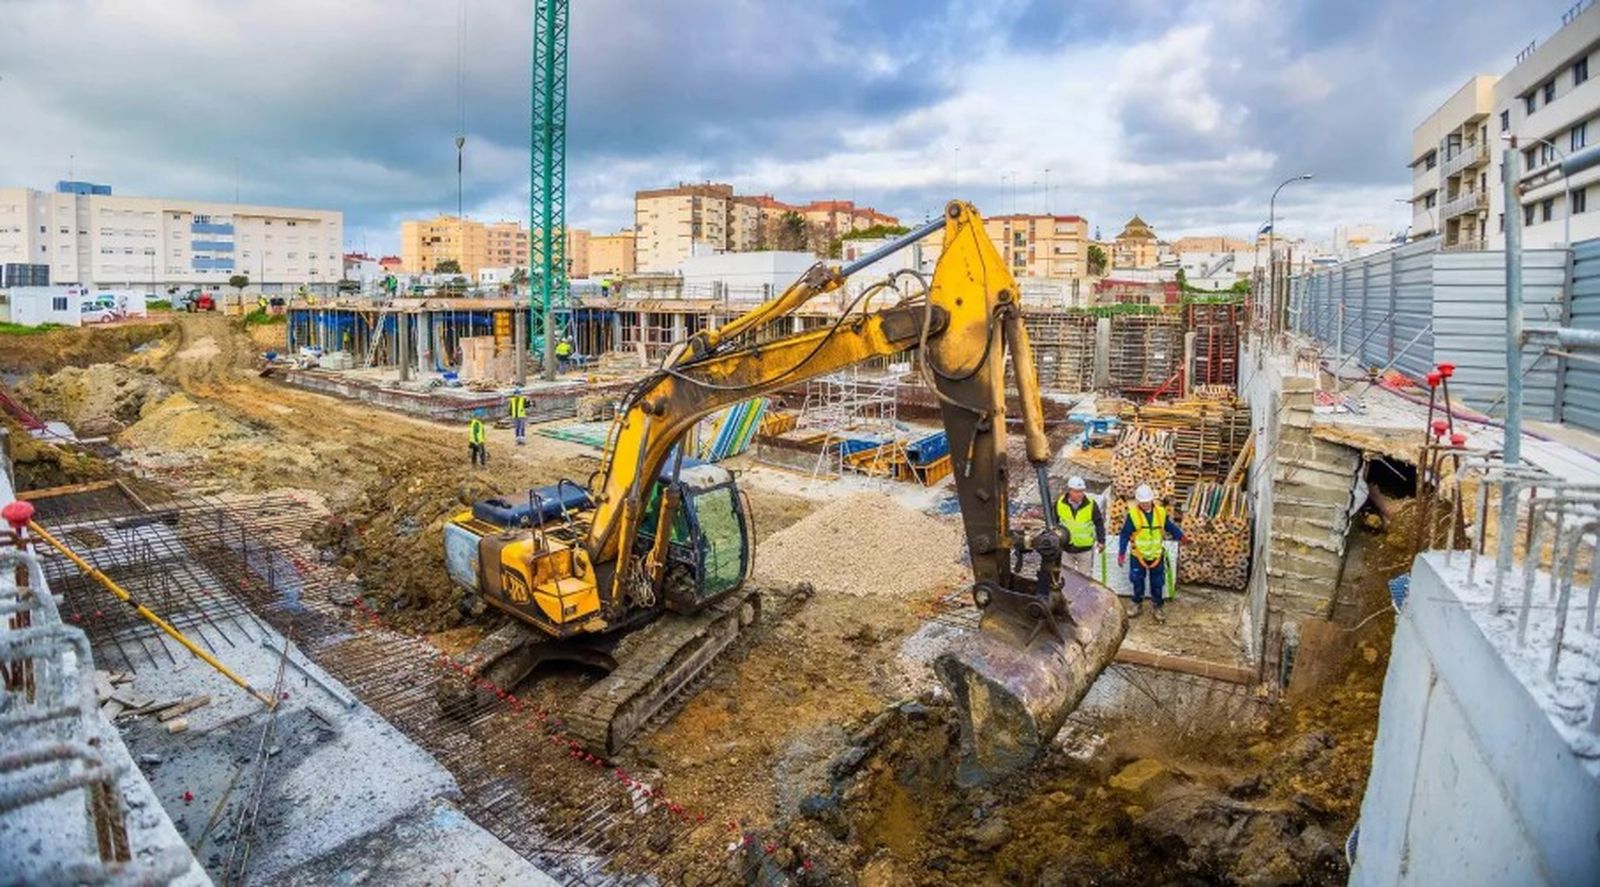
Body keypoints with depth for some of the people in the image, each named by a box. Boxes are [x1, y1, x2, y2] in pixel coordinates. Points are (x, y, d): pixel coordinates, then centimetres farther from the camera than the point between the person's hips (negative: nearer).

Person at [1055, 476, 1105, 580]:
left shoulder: (1091, 504, -16)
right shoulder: (1060, 503, -12)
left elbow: (1099, 523, -5)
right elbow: (1054, 522, 3)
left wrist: (1101, 540, -11)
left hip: (1085, 547, -1)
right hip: (1066, 547, 1)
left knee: (1085, 575, 13)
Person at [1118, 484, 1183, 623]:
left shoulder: (1161, 512, -5)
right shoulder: (1133, 514, -12)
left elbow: (1171, 528, 8)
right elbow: (1125, 535, -9)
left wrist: (1182, 537, -6)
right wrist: (1121, 553, -9)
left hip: (1157, 556, 2)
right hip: (1138, 556, -2)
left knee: (1157, 584, 8)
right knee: (1137, 582, 11)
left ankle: (1157, 609, 21)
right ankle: (1138, 606, 27)